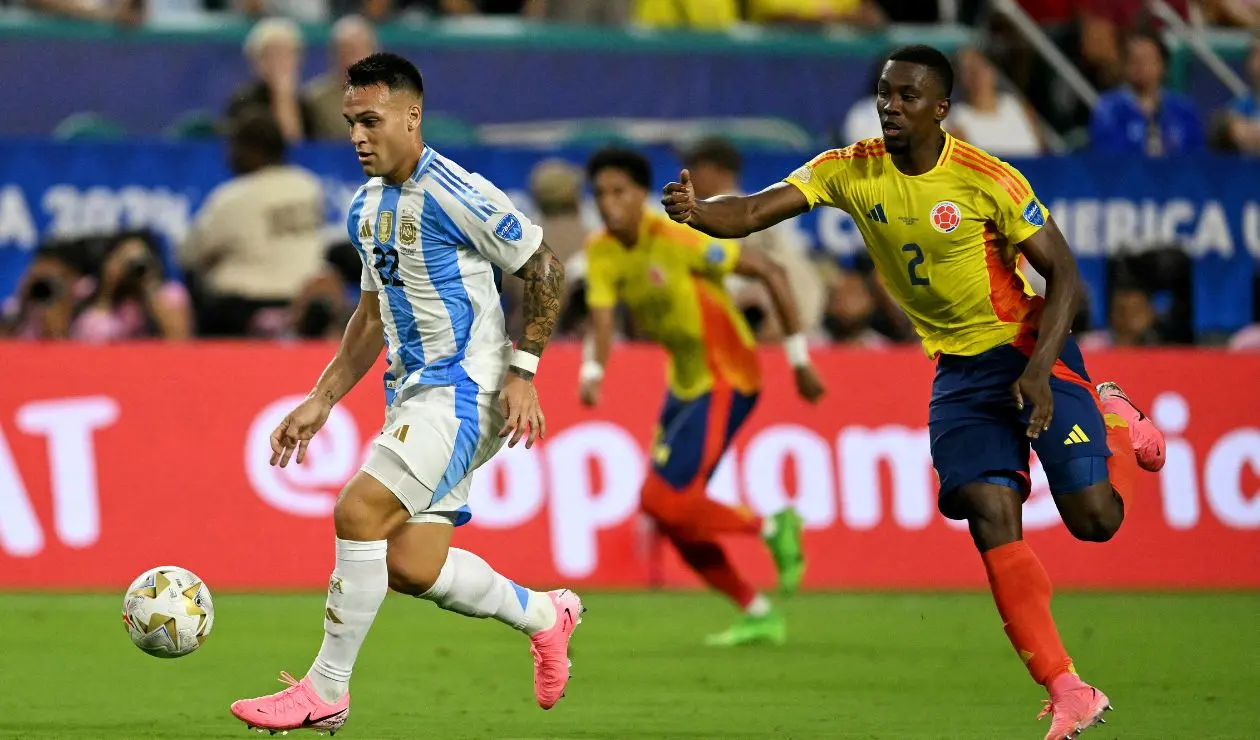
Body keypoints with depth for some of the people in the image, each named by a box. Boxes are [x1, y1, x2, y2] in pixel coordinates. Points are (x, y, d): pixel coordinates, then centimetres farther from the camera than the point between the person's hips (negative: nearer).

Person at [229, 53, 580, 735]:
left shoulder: (456, 195, -14)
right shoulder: (366, 209, 12)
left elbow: (544, 269, -9)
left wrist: (522, 370, -14)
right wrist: (322, 400, 18)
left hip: (464, 390, -9)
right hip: (412, 394, 9)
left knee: (359, 511, -20)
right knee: (411, 567, 3)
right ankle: (545, 615, 27)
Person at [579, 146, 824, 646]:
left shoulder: (677, 240, -21)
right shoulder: (602, 252, -1)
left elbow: (770, 273, -17)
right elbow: (602, 320, -10)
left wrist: (799, 357, -16)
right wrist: (592, 372, -33)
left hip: (725, 380, -8)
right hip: (685, 380, 8)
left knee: (663, 499, -19)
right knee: (674, 516, 5)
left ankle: (772, 529, 2)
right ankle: (759, 615, 19)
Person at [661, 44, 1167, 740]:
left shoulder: (987, 180, -19)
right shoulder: (851, 171, -7)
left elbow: (1064, 275, -13)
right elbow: (753, 211, -15)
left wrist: (1039, 370, -24)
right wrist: (694, 211, -37)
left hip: (1027, 346, -3)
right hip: (956, 369, 3)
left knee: (1093, 517, -10)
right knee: (992, 520, -12)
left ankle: (1116, 423, 27)